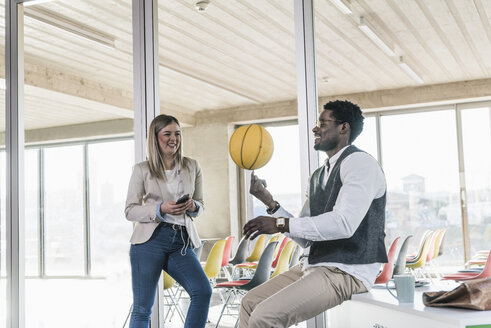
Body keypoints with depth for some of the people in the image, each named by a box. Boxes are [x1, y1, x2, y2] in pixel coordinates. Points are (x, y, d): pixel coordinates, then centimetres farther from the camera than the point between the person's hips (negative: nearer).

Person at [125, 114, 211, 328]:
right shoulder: (142, 170, 4)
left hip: (182, 242, 3)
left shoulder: (192, 167, 12)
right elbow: (130, 211, 2)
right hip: (151, 239, -2)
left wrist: (192, 206, -6)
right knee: (142, 308, 1)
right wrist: (161, 209, -15)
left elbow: (200, 205, 19)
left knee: (203, 291, -18)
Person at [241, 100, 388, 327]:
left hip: (348, 272, -9)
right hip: (313, 266, 9)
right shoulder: (318, 176, 17)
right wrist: (267, 199, 5)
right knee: (249, 302, 10)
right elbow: (305, 239, 13)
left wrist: (280, 224, -23)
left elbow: (344, 223, -25)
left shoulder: (359, 163, -10)